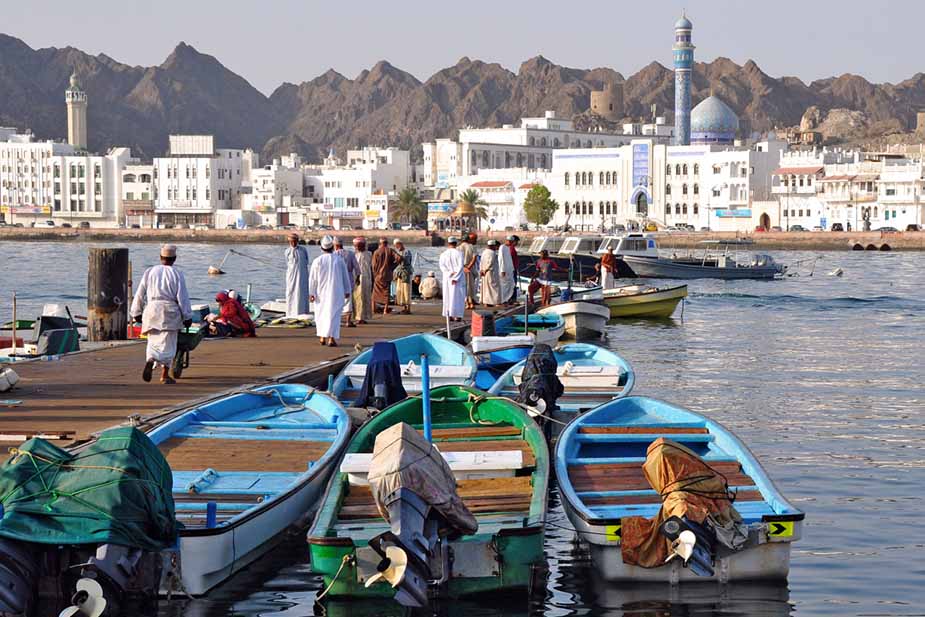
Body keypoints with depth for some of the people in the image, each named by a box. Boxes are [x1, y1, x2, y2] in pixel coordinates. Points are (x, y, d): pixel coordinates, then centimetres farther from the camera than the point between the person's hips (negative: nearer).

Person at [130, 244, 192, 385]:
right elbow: (183, 297, -2)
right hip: (170, 310, -2)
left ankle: (150, 360, -20)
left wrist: (137, 313, 19)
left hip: (151, 309, 2)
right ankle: (164, 375, 4)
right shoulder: (177, 274, 0)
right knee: (168, 343, 5)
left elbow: (140, 293, 10)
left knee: (153, 341, 10)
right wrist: (187, 317, 3)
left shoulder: (149, 272, 8)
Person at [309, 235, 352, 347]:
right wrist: (347, 291, 14)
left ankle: (322, 337, 18)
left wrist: (311, 293, 1)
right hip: (336, 292, 0)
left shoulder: (317, 261, -8)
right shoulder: (339, 260, -4)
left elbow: (312, 279, -5)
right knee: (334, 314, 1)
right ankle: (331, 338, -10)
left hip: (321, 292, 0)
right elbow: (345, 277, 4)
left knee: (321, 314, 15)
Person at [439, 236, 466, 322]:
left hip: (447, 278, 3)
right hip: (459, 278, -3)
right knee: (458, 296, 2)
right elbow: (460, 266, -15)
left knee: (448, 296, 9)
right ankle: (457, 316, -3)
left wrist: (450, 273, -14)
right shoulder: (459, 253, -9)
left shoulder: (443, 254, 1)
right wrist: (455, 278, -15)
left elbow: (442, 266, -7)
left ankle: (450, 316, 6)